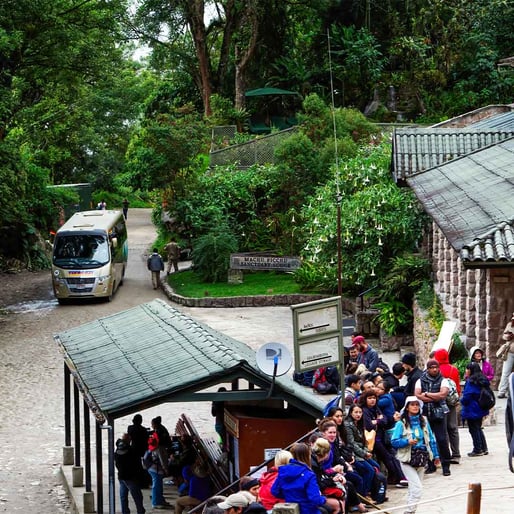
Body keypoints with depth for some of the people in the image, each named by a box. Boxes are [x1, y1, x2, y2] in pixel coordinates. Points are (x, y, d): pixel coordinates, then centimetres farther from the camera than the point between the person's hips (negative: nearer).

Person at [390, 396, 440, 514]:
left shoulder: (424, 421, 6)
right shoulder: (401, 424, -9)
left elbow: (431, 439, 12)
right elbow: (394, 441, -12)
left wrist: (436, 455, 13)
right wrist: (407, 442, -27)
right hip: (408, 460, -5)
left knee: (414, 487, 13)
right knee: (417, 487, -14)